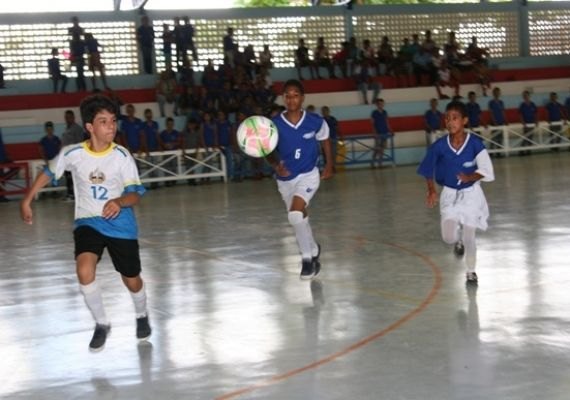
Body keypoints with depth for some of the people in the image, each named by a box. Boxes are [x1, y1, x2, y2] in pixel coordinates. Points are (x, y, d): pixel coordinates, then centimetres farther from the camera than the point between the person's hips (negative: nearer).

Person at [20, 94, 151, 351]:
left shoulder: (121, 156, -15)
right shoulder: (73, 154, -12)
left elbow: (136, 194, -15)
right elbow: (48, 173, 8)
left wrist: (119, 201, -36)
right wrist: (27, 200, 12)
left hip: (120, 224, 0)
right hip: (88, 222, 0)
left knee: (131, 279, 10)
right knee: (84, 271, -24)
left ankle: (142, 316, 45)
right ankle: (101, 324, 0)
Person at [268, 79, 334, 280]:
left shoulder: (316, 122, -13)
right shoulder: (274, 124, -14)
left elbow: (325, 141, 8)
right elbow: (269, 151, -4)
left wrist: (329, 165, 13)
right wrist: (276, 165, -24)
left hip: (308, 175, -3)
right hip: (285, 178, 3)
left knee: (295, 214, -24)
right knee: (299, 218, 16)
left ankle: (307, 257, -4)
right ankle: (313, 250, 45)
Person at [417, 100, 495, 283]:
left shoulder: (475, 143, -18)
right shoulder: (440, 146, -12)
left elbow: (486, 171, -17)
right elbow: (428, 169, 2)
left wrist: (470, 177, -34)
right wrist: (432, 191, -7)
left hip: (471, 194, -1)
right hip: (449, 194, 2)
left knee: (469, 236, 2)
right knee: (449, 237, -9)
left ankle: (471, 271, 27)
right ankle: (459, 240, 30)